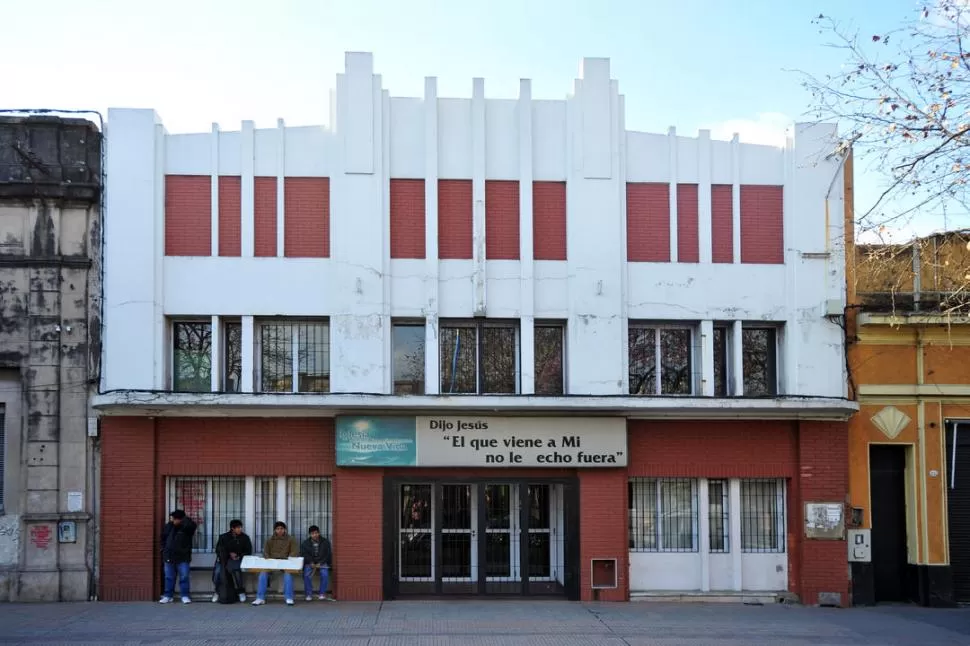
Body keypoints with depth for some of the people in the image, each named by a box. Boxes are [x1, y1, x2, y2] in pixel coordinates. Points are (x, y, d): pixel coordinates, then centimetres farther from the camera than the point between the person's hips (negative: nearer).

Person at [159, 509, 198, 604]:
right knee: (169, 578, 9)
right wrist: (164, 549, 13)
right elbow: (163, 538, 21)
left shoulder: (187, 527, -8)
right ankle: (168, 596, 16)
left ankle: (185, 596, 2)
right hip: (169, 557, 4)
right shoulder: (168, 527, 6)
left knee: (184, 577, -4)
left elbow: (192, 525, -33)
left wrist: (183, 520, -22)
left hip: (183, 558, -4)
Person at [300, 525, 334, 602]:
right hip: (310, 563, 1)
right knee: (307, 575, -28)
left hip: (322, 563, -1)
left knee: (325, 574, -29)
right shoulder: (305, 543, 3)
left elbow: (328, 554, 0)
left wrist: (320, 563, -11)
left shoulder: (325, 542, 1)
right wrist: (311, 563, -15)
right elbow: (303, 555, 0)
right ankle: (309, 595, -18)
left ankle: (322, 594, -17)